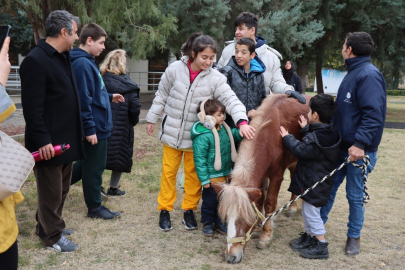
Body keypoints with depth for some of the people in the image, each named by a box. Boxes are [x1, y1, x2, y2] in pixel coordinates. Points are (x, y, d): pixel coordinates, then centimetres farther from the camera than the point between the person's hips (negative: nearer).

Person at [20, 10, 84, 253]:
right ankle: (52, 237, 21)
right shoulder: (35, 60, -17)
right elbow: (32, 106, -21)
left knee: (61, 189, 20)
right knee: (51, 192, 6)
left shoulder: (64, 58, 11)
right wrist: (42, 140, -22)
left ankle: (50, 225, 37)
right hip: (49, 142, -9)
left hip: (66, 139, 9)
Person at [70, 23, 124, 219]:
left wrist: (109, 97, 17)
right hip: (95, 126, -10)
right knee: (94, 167, 3)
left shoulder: (87, 62, 12)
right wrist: (89, 129, -23)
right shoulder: (82, 63, -19)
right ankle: (94, 207, 16)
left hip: (98, 124, 10)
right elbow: (83, 99, -24)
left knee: (88, 163, 21)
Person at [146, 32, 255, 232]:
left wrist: (242, 121, -38)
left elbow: (231, 100, -21)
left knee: (193, 174, 10)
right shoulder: (175, 69, -11)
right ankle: (164, 210, 24)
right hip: (172, 131, 0)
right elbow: (161, 96, 1)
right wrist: (152, 118, 6)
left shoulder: (215, 78, -13)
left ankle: (189, 211, 26)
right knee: (169, 171, 11)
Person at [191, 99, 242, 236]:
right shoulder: (203, 136, -21)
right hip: (212, 177, -7)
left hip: (226, 174, 7)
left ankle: (219, 222, 34)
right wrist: (204, 179, -19)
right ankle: (207, 223, 27)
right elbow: (199, 158, -20)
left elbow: (236, 134, 21)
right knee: (210, 200, 9)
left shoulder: (224, 128, 2)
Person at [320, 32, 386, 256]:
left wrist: (360, 143, -30)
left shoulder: (369, 75, -17)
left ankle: (354, 237, 22)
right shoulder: (353, 73, 14)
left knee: (355, 195, 5)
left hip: (358, 151, -9)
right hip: (341, 147, 9)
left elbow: (373, 115, -25)